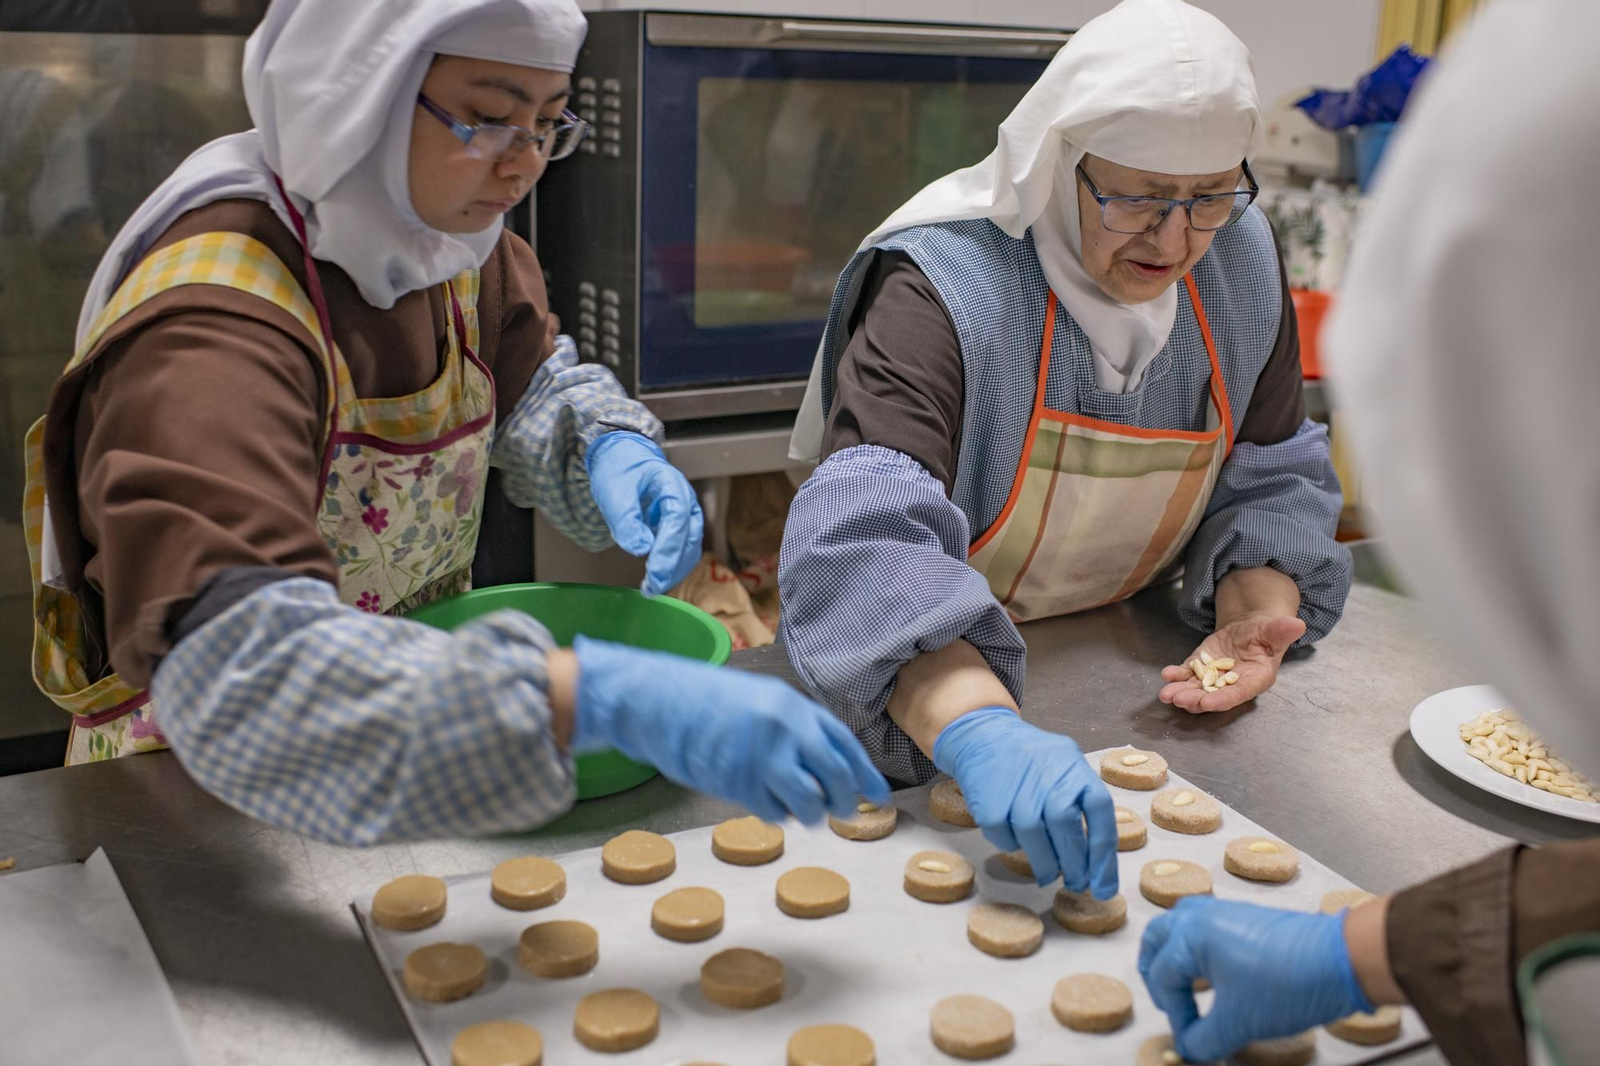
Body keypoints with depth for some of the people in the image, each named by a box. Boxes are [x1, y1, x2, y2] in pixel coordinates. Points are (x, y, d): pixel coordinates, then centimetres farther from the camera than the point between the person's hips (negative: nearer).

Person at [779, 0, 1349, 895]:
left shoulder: (1242, 262, -4)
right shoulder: (943, 285, -26)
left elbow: (1270, 477, 8)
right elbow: (865, 535, -41)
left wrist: (1258, 611, -13)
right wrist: (979, 729, -56)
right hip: (933, 679, -4)